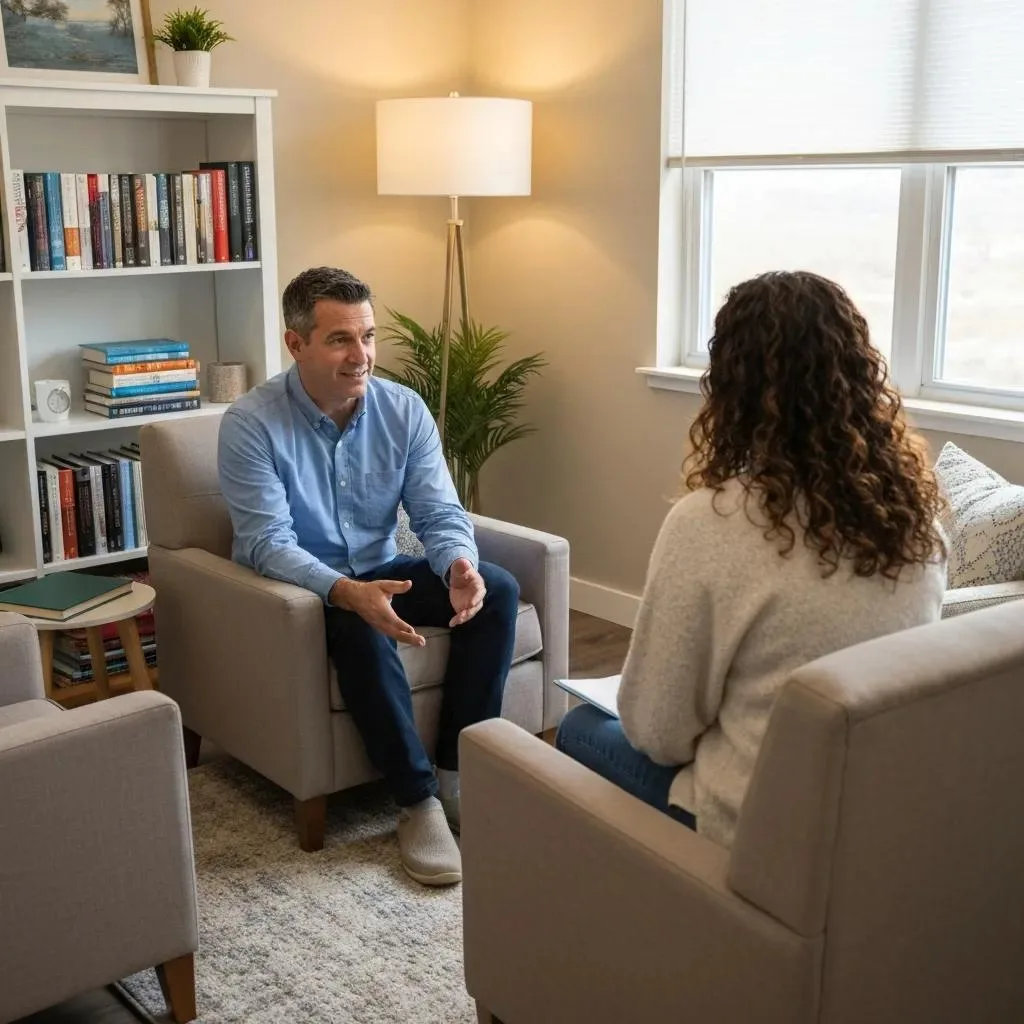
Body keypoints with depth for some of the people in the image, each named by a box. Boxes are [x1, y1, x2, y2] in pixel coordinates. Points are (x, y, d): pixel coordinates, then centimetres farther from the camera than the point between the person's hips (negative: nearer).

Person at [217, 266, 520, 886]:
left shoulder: (404, 409, -5)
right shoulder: (251, 423, -18)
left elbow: (440, 514, -7)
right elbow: (267, 544, -25)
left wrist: (459, 564, -31)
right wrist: (348, 592, -42)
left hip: (381, 570, 5)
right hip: (298, 586, -5)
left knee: (497, 590, -18)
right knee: (360, 626, -37)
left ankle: (457, 771, -11)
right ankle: (417, 800, -23)